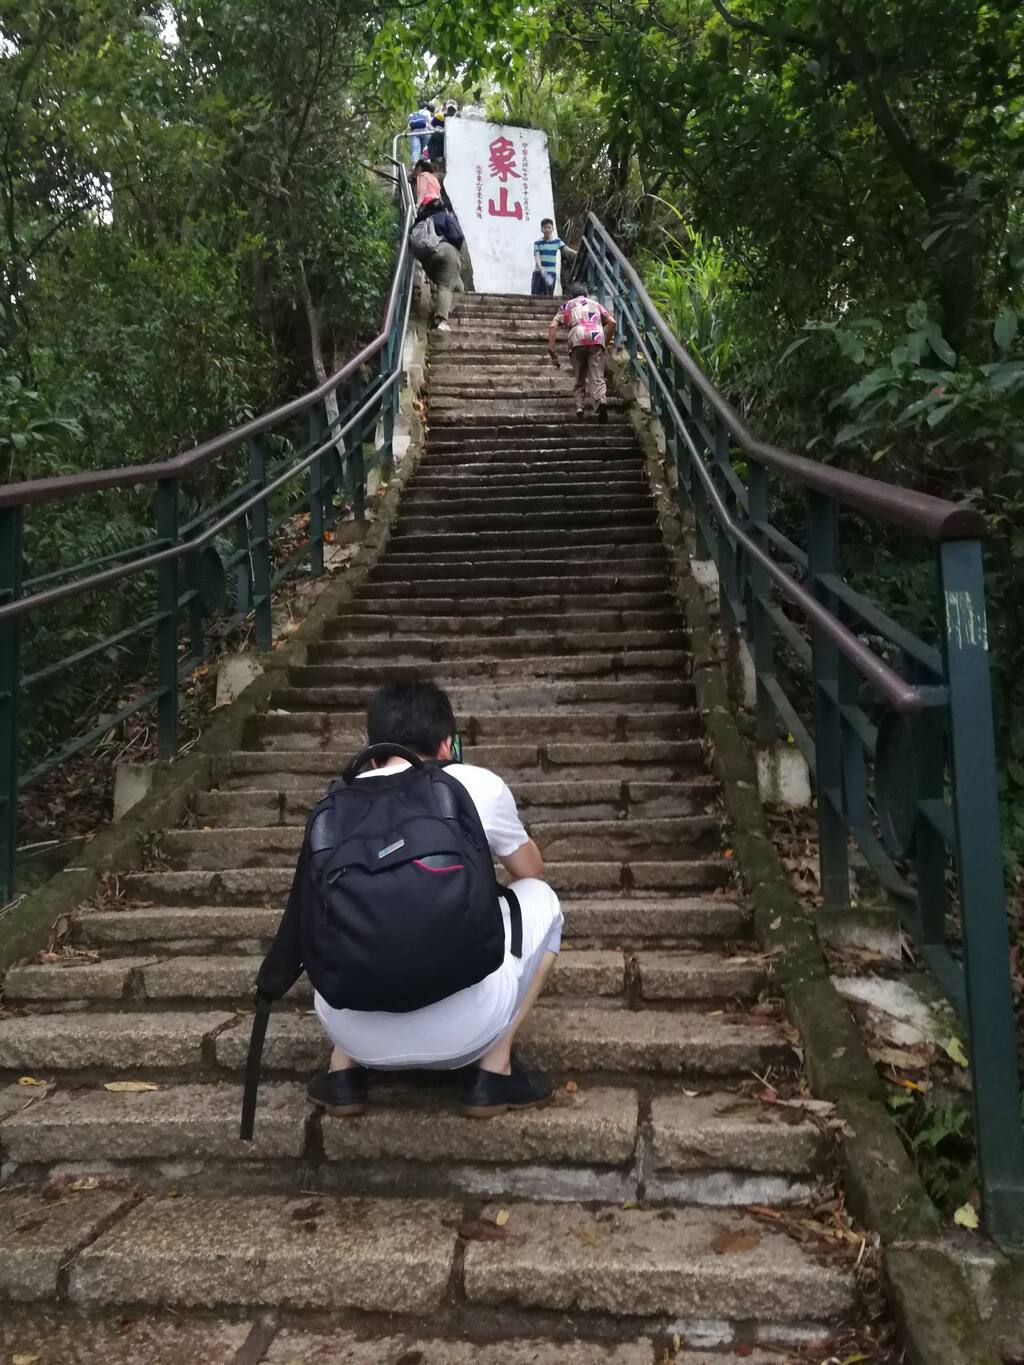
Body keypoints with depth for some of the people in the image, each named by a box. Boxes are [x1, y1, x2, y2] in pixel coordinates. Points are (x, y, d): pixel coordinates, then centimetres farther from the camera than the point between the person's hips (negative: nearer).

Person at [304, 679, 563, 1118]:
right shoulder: (478, 784, 5)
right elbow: (531, 870, 25)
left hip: (355, 1033, 4)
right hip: (460, 1030, -3)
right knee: (539, 897, 22)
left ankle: (343, 1073, 20)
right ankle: (494, 1074, 16)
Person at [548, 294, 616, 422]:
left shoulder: (567, 305, 29)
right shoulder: (596, 304, 33)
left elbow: (552, 326, 12)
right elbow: (612, 322, 16)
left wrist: (552, 352, 8)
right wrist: (606, 344, 22)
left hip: (577, 339, 0)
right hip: (597, 338, 0)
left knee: (580, 378, 13)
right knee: (597, 378, -7)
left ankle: (580, 406, -6)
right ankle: (602, 401, -34)